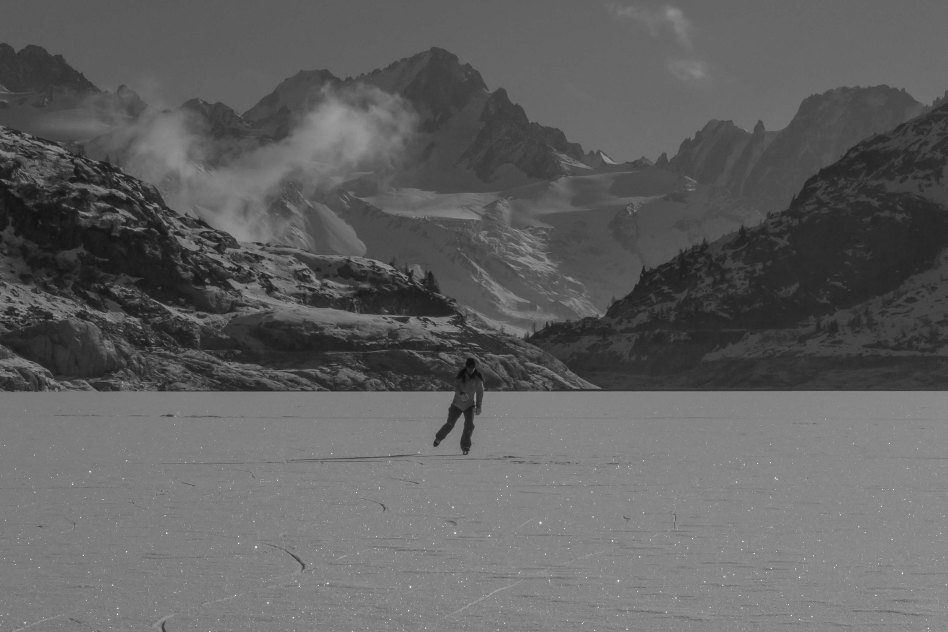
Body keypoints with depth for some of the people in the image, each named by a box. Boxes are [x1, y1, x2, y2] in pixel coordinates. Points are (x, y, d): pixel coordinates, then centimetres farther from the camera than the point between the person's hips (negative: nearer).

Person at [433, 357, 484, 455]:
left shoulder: (478, 378, -8)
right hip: (457, 405, -1)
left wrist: (478, 406, 1)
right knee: (450, 424, 5)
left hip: (470, 405, 1)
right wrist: (461, 394, -44)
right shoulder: (460, 376, -12)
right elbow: (456, 387, -23)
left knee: (469, 425, -18)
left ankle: (465, 446, -6)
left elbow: (480, 391, 1)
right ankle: (439, 437, 34)